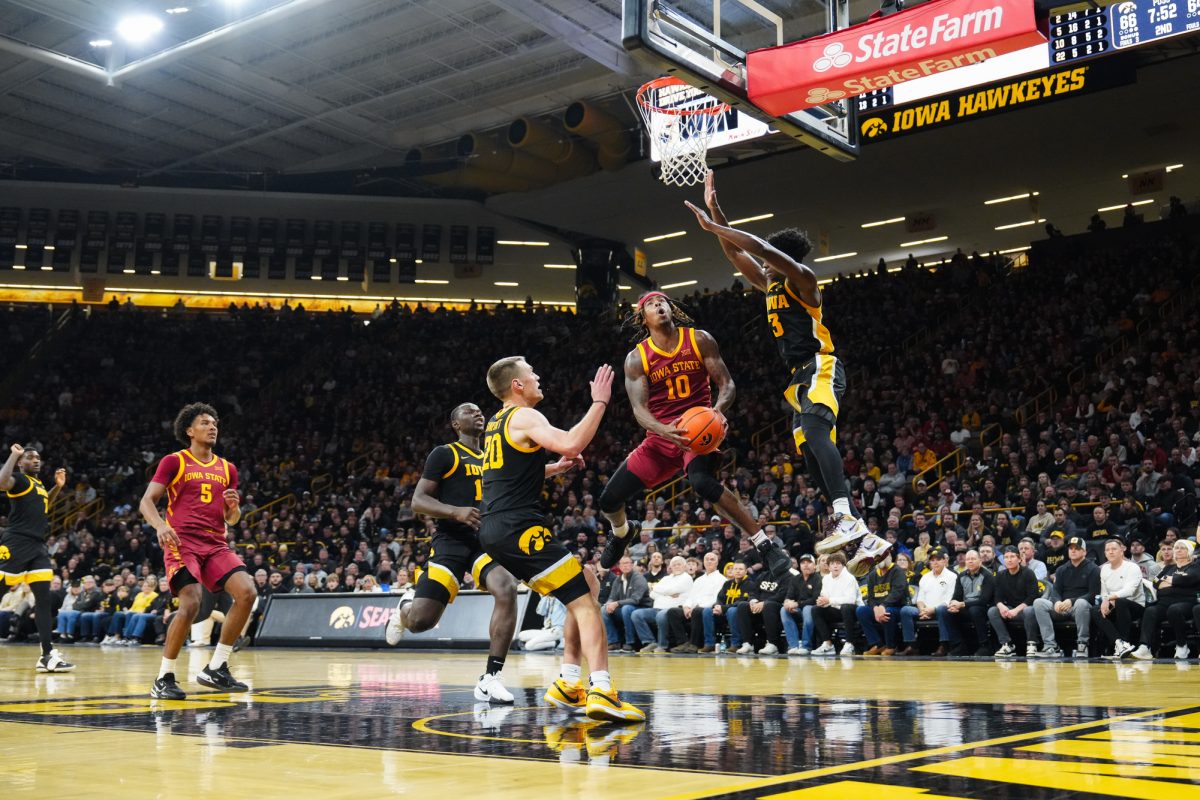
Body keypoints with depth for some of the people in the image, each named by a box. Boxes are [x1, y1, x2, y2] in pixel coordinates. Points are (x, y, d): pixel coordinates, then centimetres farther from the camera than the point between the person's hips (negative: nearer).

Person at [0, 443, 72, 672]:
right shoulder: (19, 478, -3)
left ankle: (48, 655, 0)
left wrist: (57, 487, 27)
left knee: (43, 599, 2)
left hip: (38, 546, 8)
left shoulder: (39, 485, 21)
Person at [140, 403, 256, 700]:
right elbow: (146, 502, -4)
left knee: (246, 593, -14)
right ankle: (164, 678, -6)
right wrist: (160, 526, -23)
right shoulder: (173, 462, 3)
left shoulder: (227, 469, 17)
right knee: (191, 603, -22)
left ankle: (216, 669, -1)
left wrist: (234, 507, -2)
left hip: (216, 544, 5)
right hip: (182, 543, -5)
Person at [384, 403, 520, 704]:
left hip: (486, 540, 4)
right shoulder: (444, 454, 2)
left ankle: (490, 680, -21)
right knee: (420, 620, -11)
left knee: (507, 589, -27)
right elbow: (418, 501, -5)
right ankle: (404, 607, 31)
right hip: (451, 540, -4)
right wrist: (457, 512, -21)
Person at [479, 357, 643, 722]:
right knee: (585, 601, -11)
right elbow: (570, 443, -24)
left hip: (496, 530, 10)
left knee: (584, 587, 17)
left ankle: (568, 684, 14)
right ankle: (602, 692, -24)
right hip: (519, 529, -10)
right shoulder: (524, 417, -7)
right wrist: (599, 401, -14)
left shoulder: (496, 424, 22)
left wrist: (556, 468, 25)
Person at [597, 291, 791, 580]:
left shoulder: (700, 340, -3)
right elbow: (639, 409, -10)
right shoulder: (636, 358, -1)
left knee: (703, 482, -36)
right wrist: (664, 431, -32)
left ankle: (766, 545, -29)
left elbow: (727, 383, -4)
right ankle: (621, 534, 39)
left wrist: (718, 409, -28)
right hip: (661, 434, 3)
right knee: (609, 499, 0)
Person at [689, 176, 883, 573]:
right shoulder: (771, 286, 21)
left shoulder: (802, 279, -3)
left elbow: (762, 247, -17)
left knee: (813, 430, -33)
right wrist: (714, 211, 17)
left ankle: (847, 520, -47)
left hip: (821, 369, -10)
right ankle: (867, 540, 2)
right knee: (812, 457, 2)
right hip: (800, 377, 10)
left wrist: (713, 227, -13)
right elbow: (736, 253, 24)